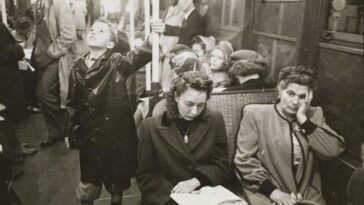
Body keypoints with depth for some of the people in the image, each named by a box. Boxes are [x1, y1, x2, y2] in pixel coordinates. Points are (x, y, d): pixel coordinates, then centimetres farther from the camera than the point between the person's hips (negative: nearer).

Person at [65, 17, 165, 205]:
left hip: (117, 131, -2)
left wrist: (154, 36, -46)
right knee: (88, 181, 14)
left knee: (117, 178, 14)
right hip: (89, 133, 3)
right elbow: (72, 102, 7)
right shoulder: (78, 67, 1)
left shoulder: (118, 63, -9)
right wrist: (69, 131, 11)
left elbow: (141, 54, -27)